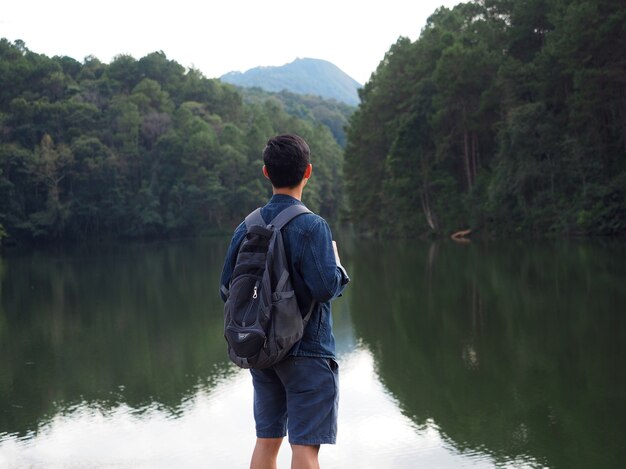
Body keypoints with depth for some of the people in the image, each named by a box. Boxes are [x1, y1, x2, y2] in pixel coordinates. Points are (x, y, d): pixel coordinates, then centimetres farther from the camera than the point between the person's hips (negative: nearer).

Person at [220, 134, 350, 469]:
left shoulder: (246, 227, 5)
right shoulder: (311, 226, -13)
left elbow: (227, 289, 4)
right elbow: (325, 287, -22)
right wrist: (338, 268, -2)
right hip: (307, 350, -6)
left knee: (267, 440, 15)